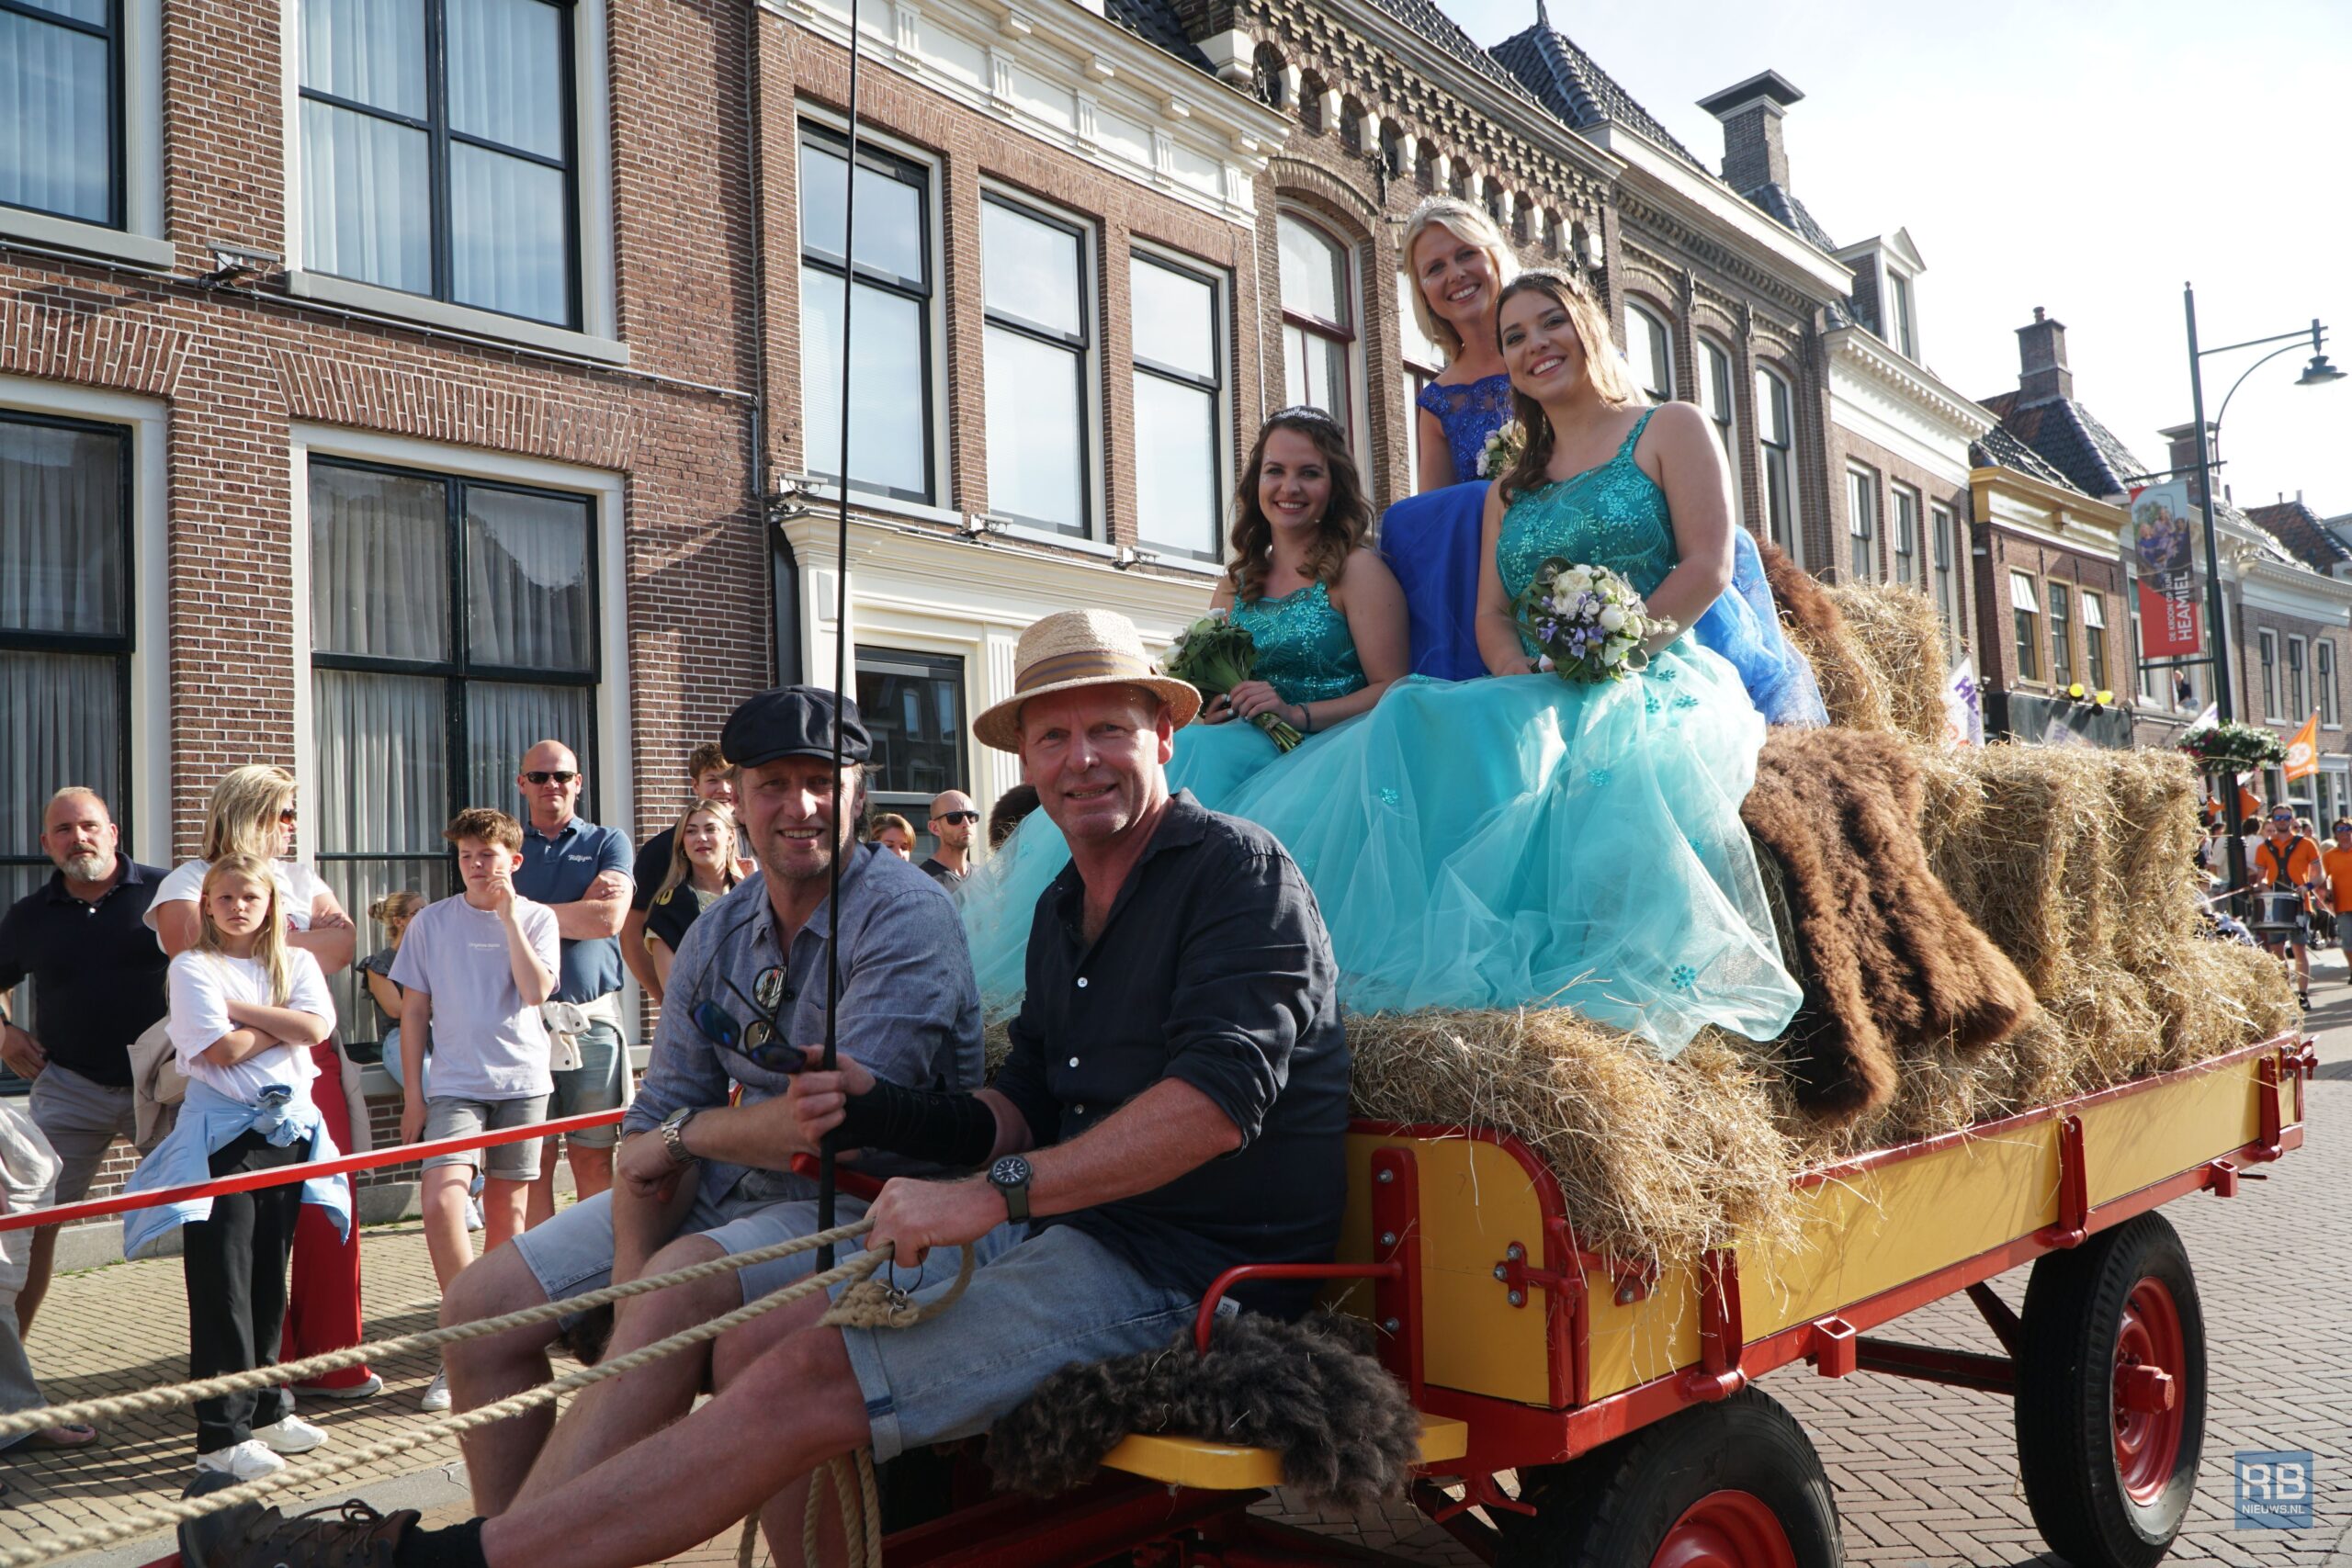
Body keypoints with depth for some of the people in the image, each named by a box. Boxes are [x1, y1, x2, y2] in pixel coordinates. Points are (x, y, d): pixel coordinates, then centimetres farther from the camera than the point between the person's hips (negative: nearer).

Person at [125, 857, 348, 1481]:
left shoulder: (296, 963, 10)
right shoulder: (193, 967, -1)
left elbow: (317, 1027, -7)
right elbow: (220, 1048, -13)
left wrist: (240, 1009, -9)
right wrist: (284, 1024, -2)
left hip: (288, 1128, 4)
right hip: (222, 1136, -4)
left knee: (269, 1278, 11)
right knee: (222, 1284, -4)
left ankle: (265, 1407, 23)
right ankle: (222, 1432, 0)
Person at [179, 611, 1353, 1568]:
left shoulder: (1236, 869, -9)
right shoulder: (1063, 911, 18)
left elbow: (1220, 1096, -22)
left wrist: (994, 1194, -23)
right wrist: (882, 1110, -3)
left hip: (1186, 1270, -8)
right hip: (1070, 1231, 9)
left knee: (812, 1378, -18)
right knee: (755, 1347, -1)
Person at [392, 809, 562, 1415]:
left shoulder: (537, 918, 4)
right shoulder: (432, 922, 5)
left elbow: (536, 992, -12)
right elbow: (415, 1012, 8)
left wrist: (509, 917, -11)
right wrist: (412, 1094, 4)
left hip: (521, 1082, 0)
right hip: (454, 1085, 0)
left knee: (507, 1210, 7)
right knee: (441, 1201, -18)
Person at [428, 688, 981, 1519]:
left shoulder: (906, 915, -15)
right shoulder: (717, 934, 8)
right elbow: (659, 1120, 5)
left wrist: (691, 1132, -7)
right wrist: (629, 1282, -12)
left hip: (864, 1201, -8)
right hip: (722, 1192, 8)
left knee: (682, 1285, -34)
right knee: (482, 1302, 1)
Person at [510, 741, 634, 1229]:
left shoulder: (607, 842, 11)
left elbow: (610, 918, -5)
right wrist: (581, 905, -5)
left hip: (592, 1018, -1)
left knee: (593, 1158, 1)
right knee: (533, 1158, 1)